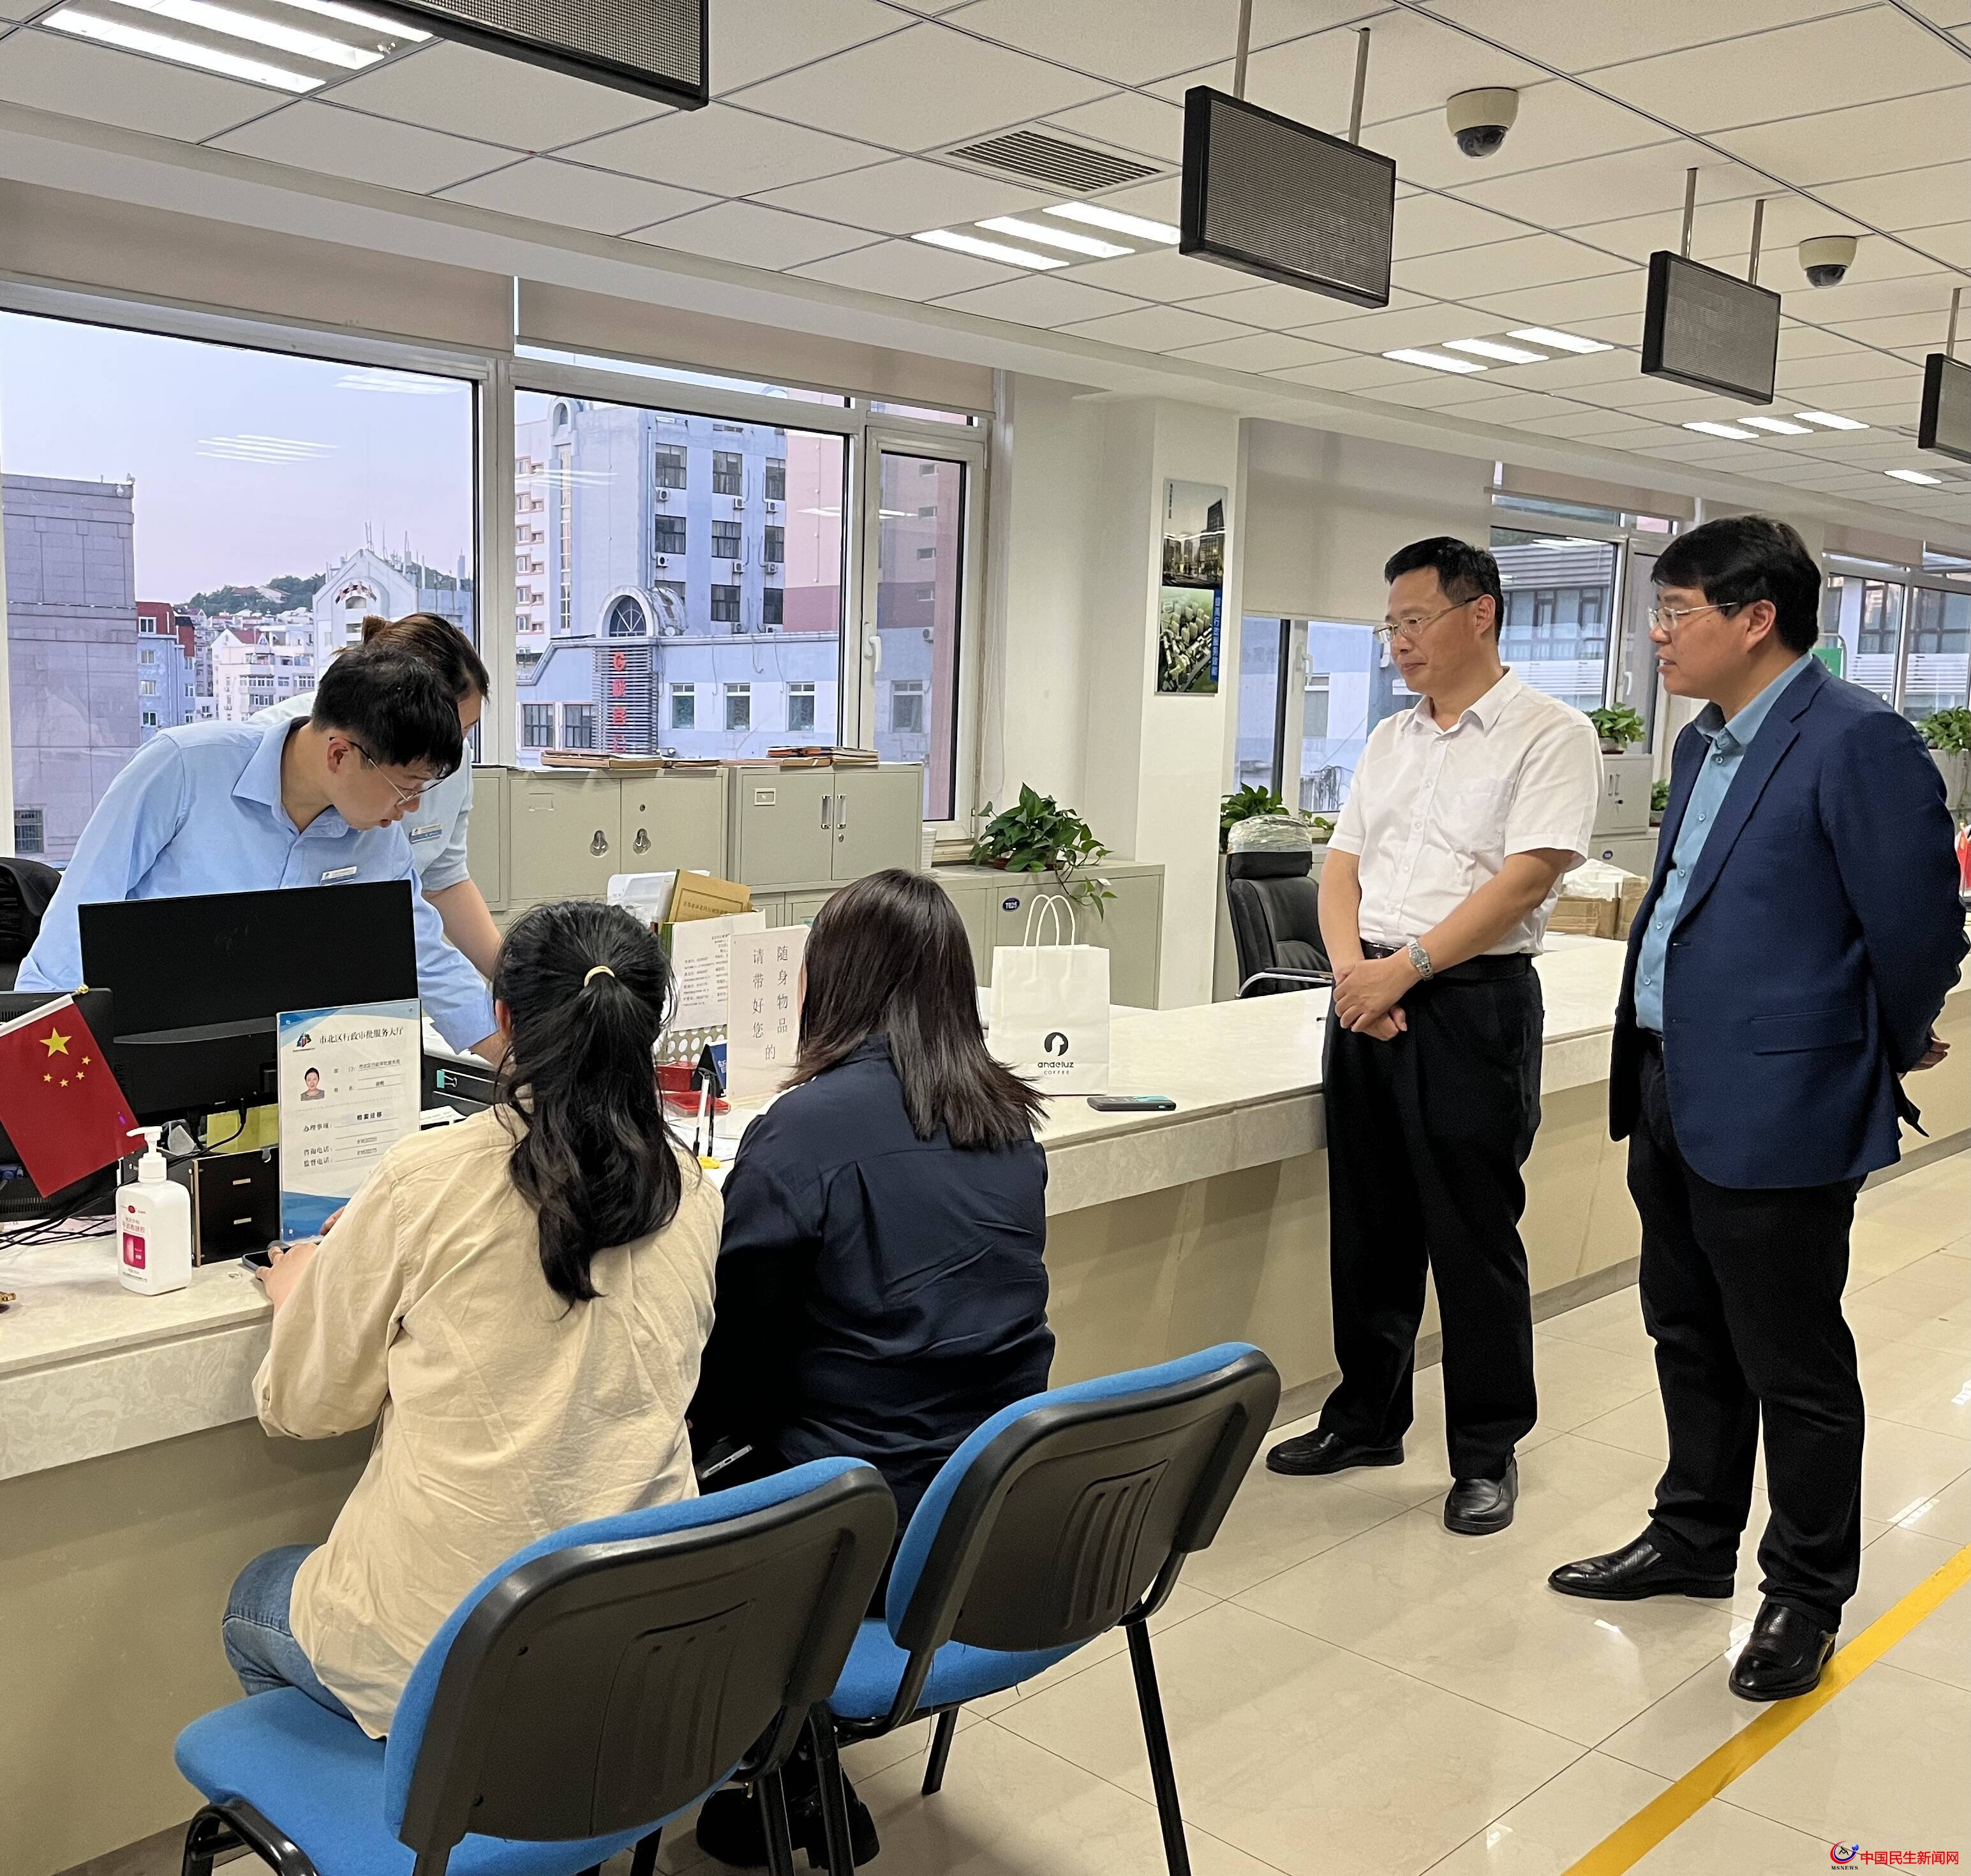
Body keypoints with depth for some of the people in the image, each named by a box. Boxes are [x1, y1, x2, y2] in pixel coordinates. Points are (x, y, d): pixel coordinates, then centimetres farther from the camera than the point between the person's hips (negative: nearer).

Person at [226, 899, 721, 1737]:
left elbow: (305, 1408, -1)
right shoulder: (691, 1196, -4)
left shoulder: (427, 1178, -15)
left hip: (447, 1656, -4)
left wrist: (296, 1293, 19)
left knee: (254, 1602, 29)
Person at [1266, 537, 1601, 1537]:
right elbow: (1342, 864, 11)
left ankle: (1487, 1453, 17)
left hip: (1472, 1002, -6)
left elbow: (1525, 878, -15)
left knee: (1473, 1238, 1)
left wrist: (1405, 967, -18)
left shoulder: (1549, 735, -5)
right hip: (1366, 998, 7)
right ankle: (1366, 1419, 28)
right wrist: (1352, 967, -8)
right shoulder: (1390, 740, 16)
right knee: (1368, 1225, 13)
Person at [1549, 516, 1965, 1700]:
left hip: (1776, 1114, -9)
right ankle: (1694, 1542, 38)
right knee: (1691, 1339, 21)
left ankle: (1807, 1599, 24)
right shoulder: (1706, 745, 12)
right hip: (1673, 1098, 9)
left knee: (1793, 1368, 6)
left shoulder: (1860, 743, -17)